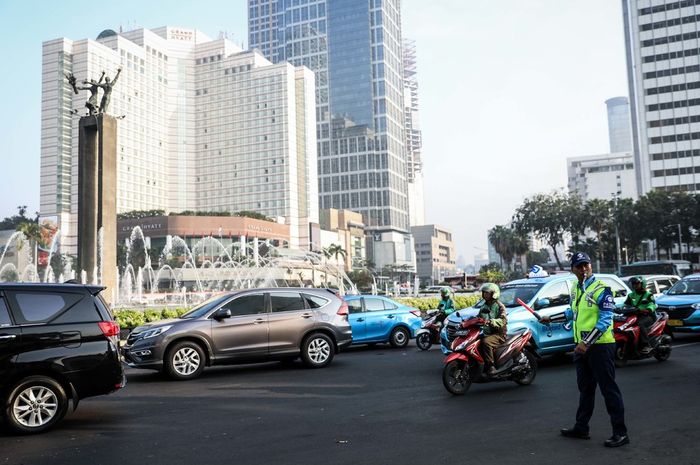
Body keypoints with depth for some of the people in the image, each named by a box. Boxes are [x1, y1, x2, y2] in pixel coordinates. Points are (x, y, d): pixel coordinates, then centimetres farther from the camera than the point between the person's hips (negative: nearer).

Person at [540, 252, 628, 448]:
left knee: (609, 389, -4)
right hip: (582, 346, 8)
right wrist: (550, 318, 26)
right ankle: (581, 428, 27)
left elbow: (605, 320, -18)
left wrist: (586, 342, -23)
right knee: (585, 389, 17)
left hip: (600, 345, -8)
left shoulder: (601, 289, -13)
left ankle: (620, 433, 4)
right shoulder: (575, 288, 11)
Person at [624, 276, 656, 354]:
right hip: (635, 316, 6)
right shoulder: (631, 295, 20)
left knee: (641, 324, -36)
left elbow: (652, 305, -12)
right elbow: (626, 304, 14)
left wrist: (647, 310, -35)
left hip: (648, 316, -6)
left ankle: (646, 345, -35)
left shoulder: (648, 295, 3)